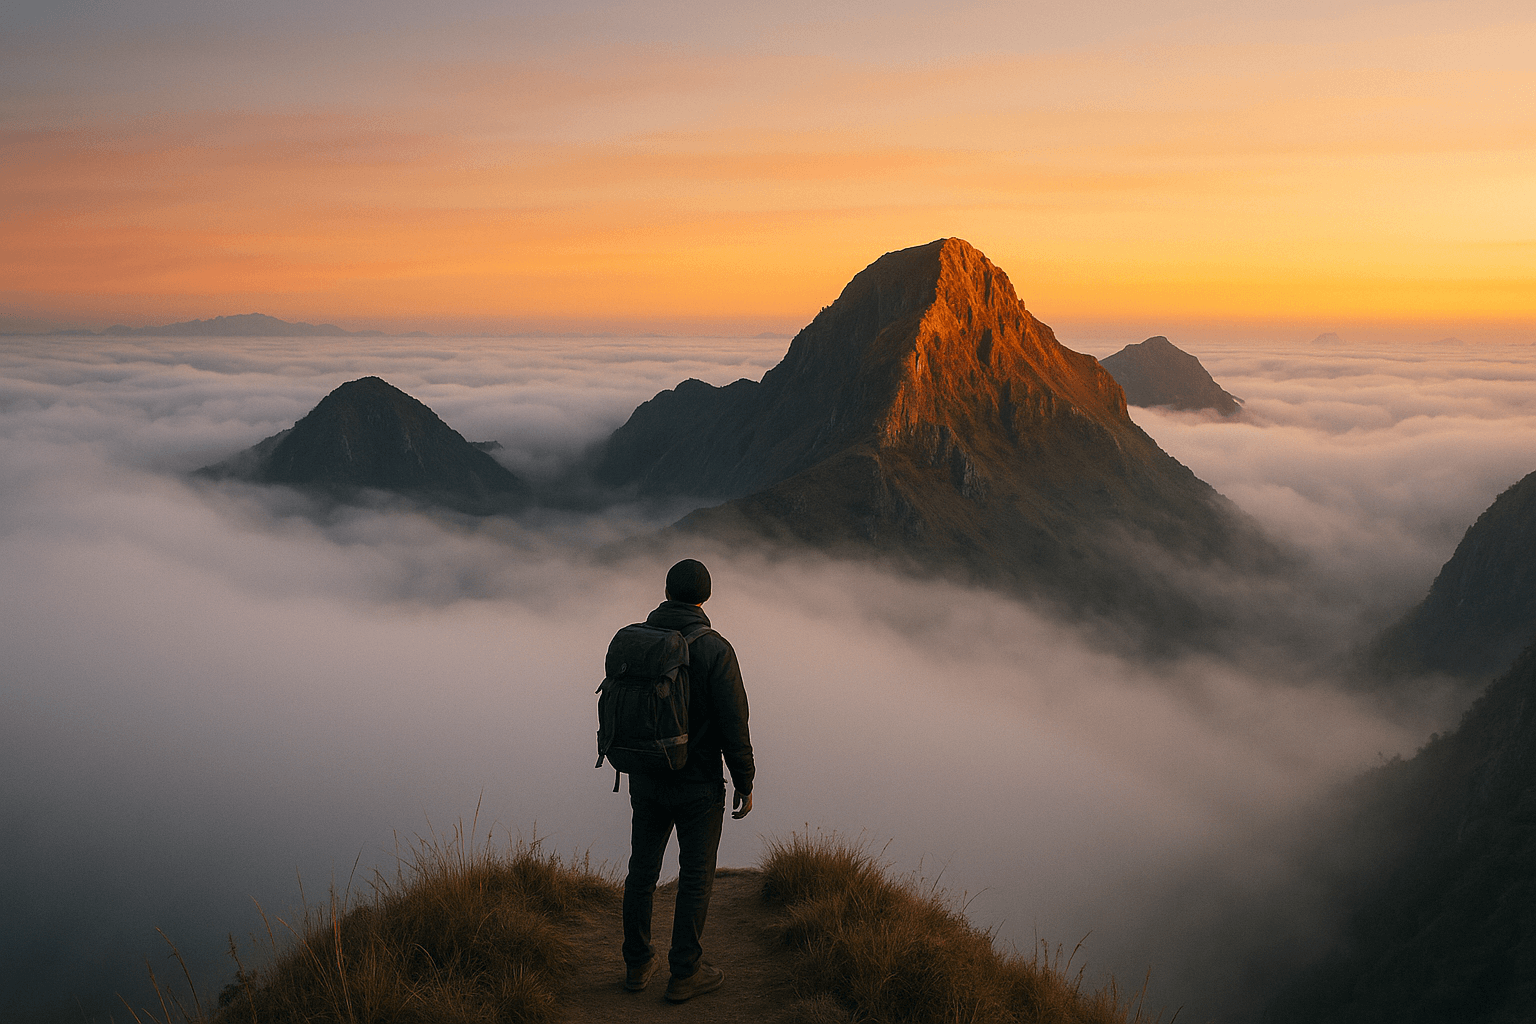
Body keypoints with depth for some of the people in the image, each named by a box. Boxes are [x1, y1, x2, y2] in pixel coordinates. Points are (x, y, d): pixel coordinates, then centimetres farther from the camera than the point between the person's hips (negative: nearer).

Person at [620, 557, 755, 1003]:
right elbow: (733, 724, -18)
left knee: (642, 869, 16)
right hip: (698, 784, -5)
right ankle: (684, 974, 18)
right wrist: (744, 784, -6)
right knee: (696, 877, 9)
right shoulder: (714, 649, -18)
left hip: (647, 781, 5)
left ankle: (638, 964, 28)